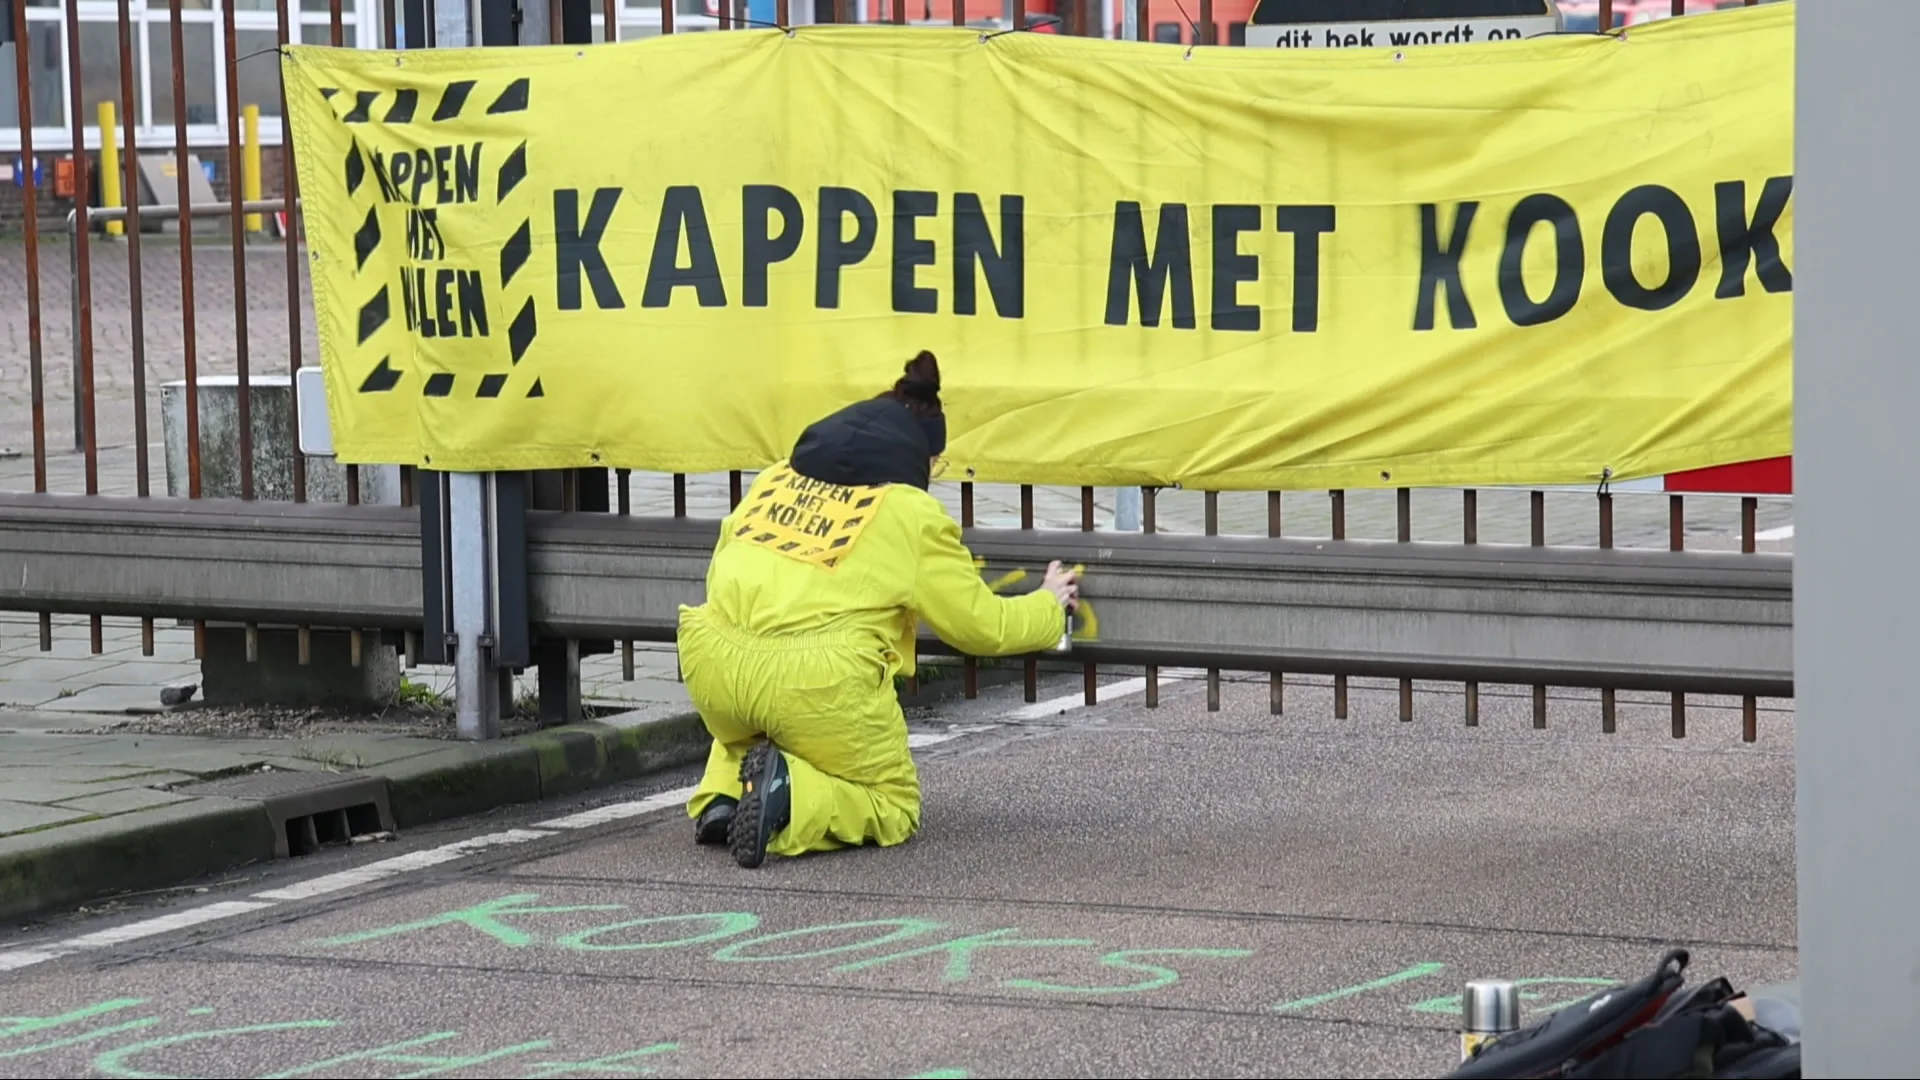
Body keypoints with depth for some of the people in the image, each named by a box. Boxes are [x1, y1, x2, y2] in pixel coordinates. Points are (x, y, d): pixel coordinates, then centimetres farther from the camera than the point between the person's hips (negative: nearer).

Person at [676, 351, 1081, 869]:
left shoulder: (775, 479, 19)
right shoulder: (915, 516, 8)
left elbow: (721, 569, 25)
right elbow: (983, 626, 15)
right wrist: (1049, 605, 36)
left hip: (713, 665, 5)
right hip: (821, 681, -5)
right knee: (893, 808, 17)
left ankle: (722, 798, 10)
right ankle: (794, 801, -13)